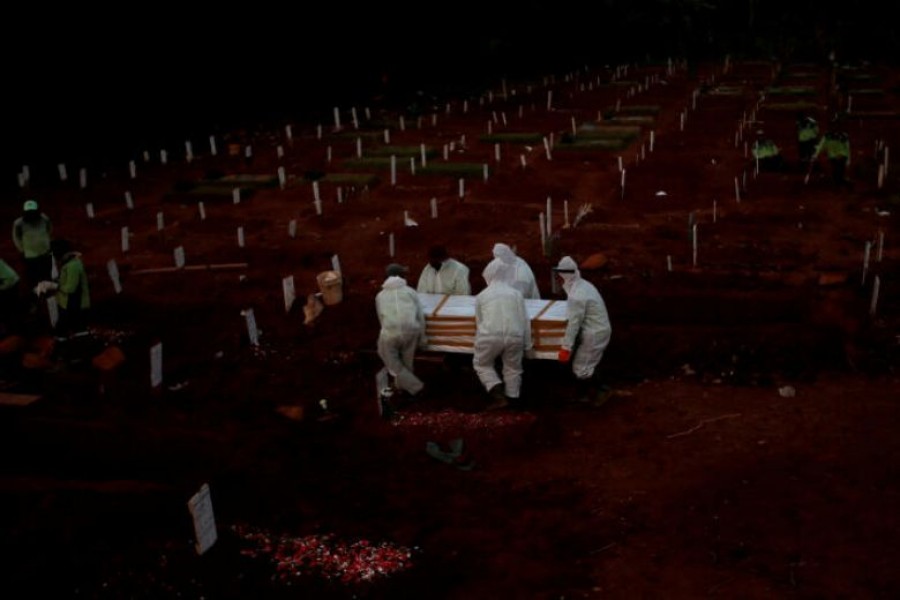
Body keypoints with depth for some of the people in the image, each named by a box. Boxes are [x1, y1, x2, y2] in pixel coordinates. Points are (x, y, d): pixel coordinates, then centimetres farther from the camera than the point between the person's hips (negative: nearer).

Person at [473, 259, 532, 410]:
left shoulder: (481, 296, 10)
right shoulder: (516, 294, 11)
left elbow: (479, 321, 14)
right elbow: (525, 321, 10)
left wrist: (480, 341, 28)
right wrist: (527, 344, 16)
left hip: (491, 336, -1)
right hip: (514, 336, 1)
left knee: (482, 364, 18)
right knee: (513, 368, 18)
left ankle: (499, 396, 5)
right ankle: (511, 399, 22)